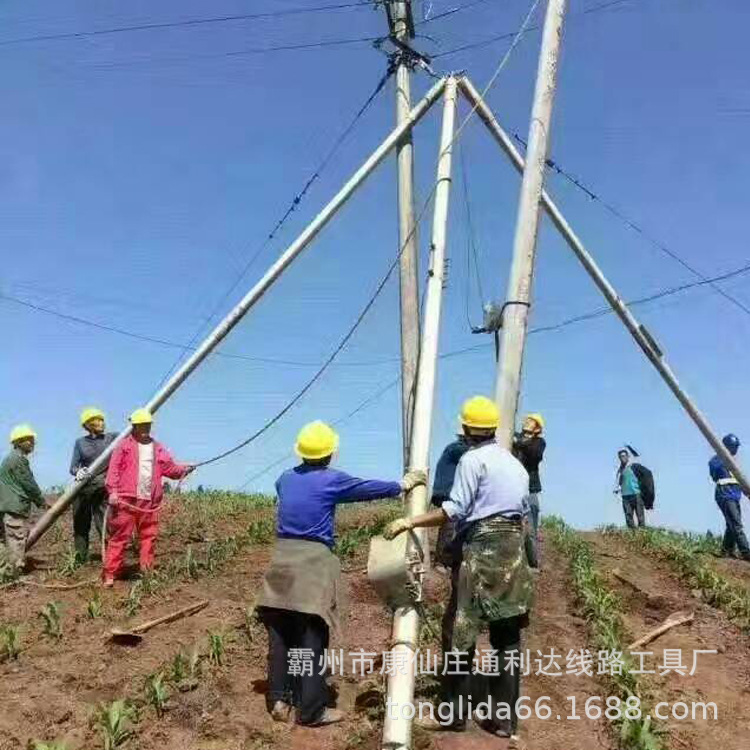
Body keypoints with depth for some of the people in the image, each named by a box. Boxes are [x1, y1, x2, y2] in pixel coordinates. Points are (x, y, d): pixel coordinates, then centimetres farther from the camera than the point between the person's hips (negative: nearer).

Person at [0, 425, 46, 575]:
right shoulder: (18, 459, -12)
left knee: (13, 540, 13)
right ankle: (16, 573, -6)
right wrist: (41, 501, 1)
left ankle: (15, 570, 18)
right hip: (15, 507, -10)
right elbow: (29, 484, -11)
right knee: (17, 539, -8)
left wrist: (37, 501, 22)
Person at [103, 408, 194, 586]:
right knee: (119, 536, -3)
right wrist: (112, 491, -13)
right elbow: (114, 469, -3)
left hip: (150, 502, 4)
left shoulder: (158, 449, 17)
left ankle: (147, 572, 15)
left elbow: (171, 468, 14)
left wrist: (184, 468, -5)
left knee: (149, 537, 7)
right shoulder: (124, 445, 5)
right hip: (126, 500, -4)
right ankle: (110, 574, 1)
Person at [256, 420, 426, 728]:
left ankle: (279, 700, 15)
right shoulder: (332, 480, -3)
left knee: (280, 633, 11)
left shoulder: (285, 479, 13)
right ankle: (311, 710, 5)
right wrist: (402, 485, 23)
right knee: (312, 638, -1)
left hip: (282, 556, 6)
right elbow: (368, 488, 7)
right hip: (314, 560, -6)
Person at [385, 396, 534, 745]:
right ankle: (504, 719, 12)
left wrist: (411, 521, -10)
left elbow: (455, 510, -13)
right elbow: (522, 510, 17)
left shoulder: (472, 459, -6)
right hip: (513, 549, 8)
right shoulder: (515, 463, 18)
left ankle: (453, 713, 7)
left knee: (462, 632, 1)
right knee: (507, 637, 8)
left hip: (481, 547, -7)